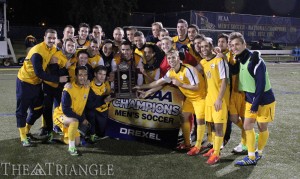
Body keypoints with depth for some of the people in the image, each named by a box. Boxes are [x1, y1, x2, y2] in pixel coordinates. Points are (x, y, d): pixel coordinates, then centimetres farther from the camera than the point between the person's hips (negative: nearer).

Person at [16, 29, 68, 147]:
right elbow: (39, 73, -30)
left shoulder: (54, 49, -3)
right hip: (25, 83, -7)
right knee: (22, 110, 2)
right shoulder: (37, 51, -27)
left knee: (38, 109, 13)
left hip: (37, 83, 8)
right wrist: (58, 79, -28)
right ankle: (23, 138, 11)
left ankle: (27, 131, 31)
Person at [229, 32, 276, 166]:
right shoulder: (239, 60, 1)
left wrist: (256, 103, -23)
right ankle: (251, 157, 12)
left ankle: (259, 153, 26)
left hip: (264, 100, -7)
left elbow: (261, 84, -24)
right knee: (247, 126, 4)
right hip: (250, 100, 7)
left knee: (262, 128, 9)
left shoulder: (255, 60, -23)